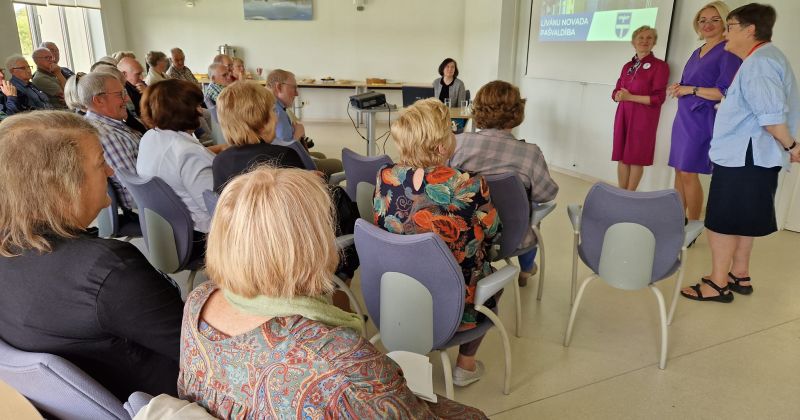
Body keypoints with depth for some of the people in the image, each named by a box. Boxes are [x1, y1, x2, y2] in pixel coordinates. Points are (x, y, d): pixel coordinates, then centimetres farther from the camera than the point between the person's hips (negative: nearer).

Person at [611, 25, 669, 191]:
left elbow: (658, 98, -11)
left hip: (643, 118, -5)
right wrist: (619, 95, -11)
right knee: (621, 157, 5)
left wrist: (630, 97, -17)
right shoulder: (627, 66, 13)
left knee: (636, 158, -1)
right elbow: (616, 92, 13)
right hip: (623, 115, 5)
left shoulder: (659, 66, -5)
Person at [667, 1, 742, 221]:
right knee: (679, 171, 6)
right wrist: (678, 89, 1)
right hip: (683, 117, 8)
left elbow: (725, 92, -16)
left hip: (702, 119, -8)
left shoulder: (728, 52, -7)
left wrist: (690, 90, -12)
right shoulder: (697, 53, 17)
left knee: (689, 174, -10)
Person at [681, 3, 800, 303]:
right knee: (742, 219, 17)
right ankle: (740, 276, 27)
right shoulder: (764, 58, 17)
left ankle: (717, 284, 4)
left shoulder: (759, 62, -17)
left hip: (742, 157, -11)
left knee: (722, 221, -4)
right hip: (747, 156, 11)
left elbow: (772, 114, -23)